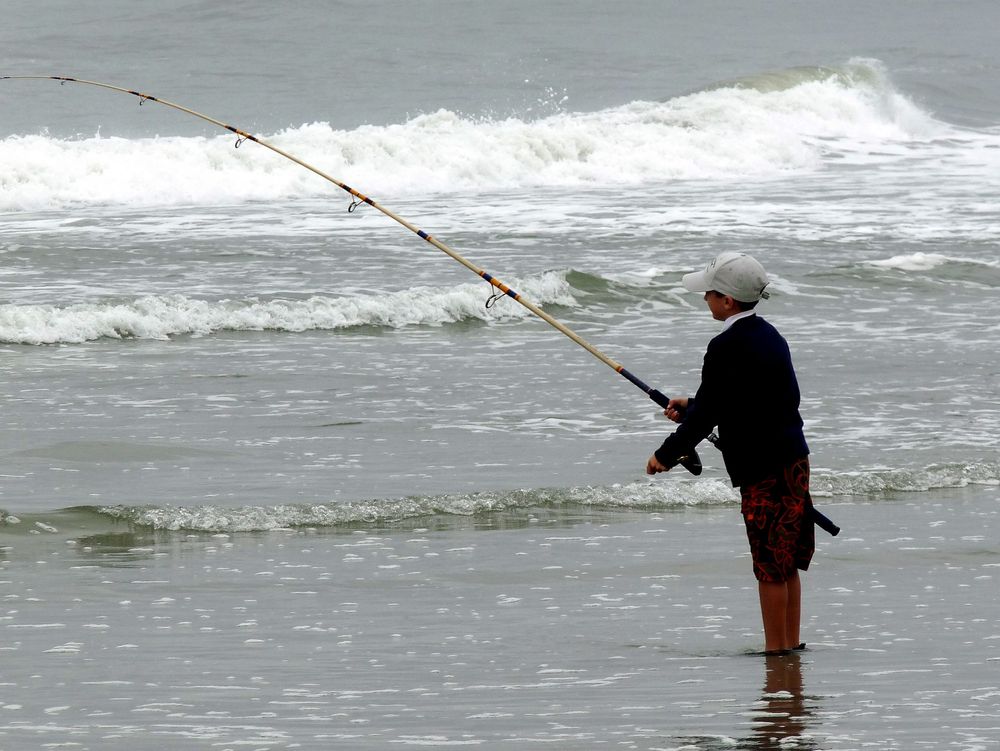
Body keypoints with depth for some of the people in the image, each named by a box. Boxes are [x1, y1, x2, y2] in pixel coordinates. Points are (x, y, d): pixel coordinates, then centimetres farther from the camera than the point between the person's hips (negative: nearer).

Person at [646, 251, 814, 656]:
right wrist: (691, 406, 28)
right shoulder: (769, 336, 11)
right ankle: (791, 642, 21)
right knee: (787, 561, 16)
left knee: (771, 565, -1)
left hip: (764, 469, -9)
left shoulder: (727, 347, -17)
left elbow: (706, 413, -14)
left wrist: (667, 455, -2)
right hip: (793, 459, 9)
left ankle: (777, 648, 5)